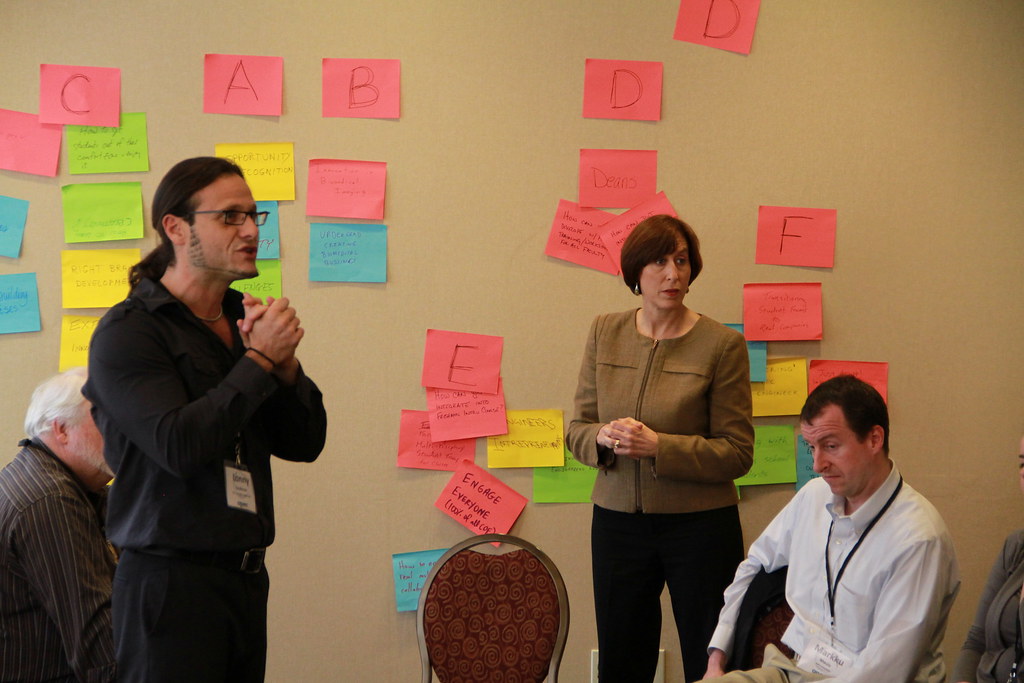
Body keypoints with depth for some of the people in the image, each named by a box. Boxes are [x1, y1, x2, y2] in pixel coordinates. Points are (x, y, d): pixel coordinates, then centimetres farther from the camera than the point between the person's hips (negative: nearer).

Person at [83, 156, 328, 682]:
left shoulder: (241, 322, 12)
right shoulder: (126, 332, -9)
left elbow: (305, 443, 10)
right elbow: (179, 446, -21)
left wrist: (284, 362, -7)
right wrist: (260, 359, -14)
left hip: (247, 576, 7)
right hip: (171, 582, -7)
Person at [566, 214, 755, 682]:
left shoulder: (722, 345, -9)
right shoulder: (605, 333, 3)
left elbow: (737, 454, -9)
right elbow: (577, 429, 7)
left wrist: (658, 446, -21)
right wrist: (604, 437, -16)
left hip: (700, 525, -3)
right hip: (617, 522, 3)